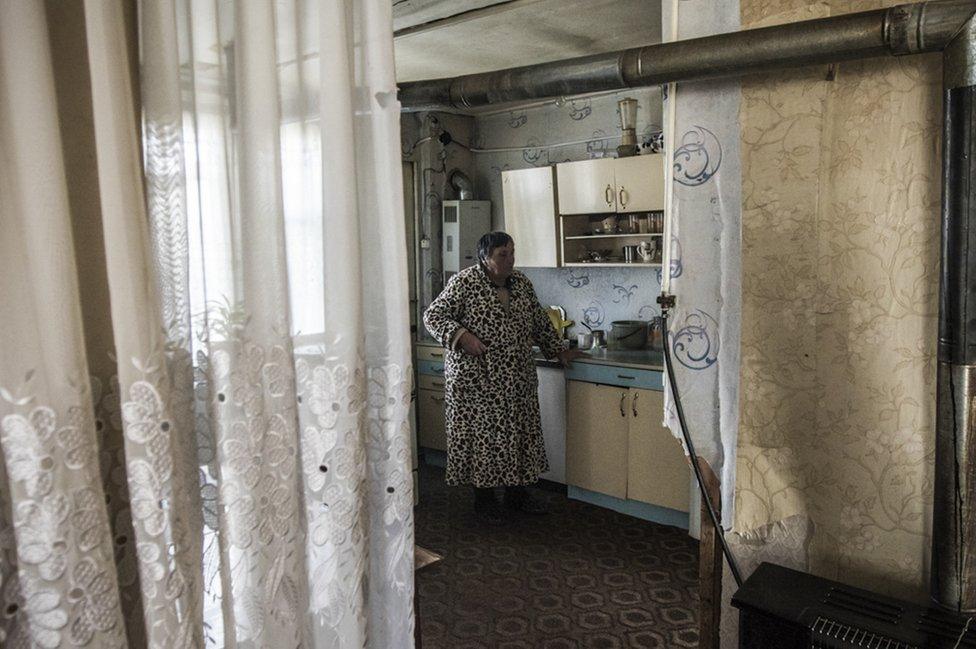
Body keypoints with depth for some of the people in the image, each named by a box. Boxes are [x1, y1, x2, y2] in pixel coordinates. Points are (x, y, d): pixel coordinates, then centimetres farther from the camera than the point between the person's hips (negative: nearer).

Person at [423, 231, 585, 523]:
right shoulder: (464, 283, -11)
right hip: (477, 379, -6)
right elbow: (433, 315, -11)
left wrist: (558, 351, 15)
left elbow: (540, 322, 16)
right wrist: (461, 336, -25)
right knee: (482, 432, 3)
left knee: (519, 430, 11)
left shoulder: (521, 283, 6)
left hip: (517, 378, 6)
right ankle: (484, 496, 19)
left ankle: (517, 492, 27)